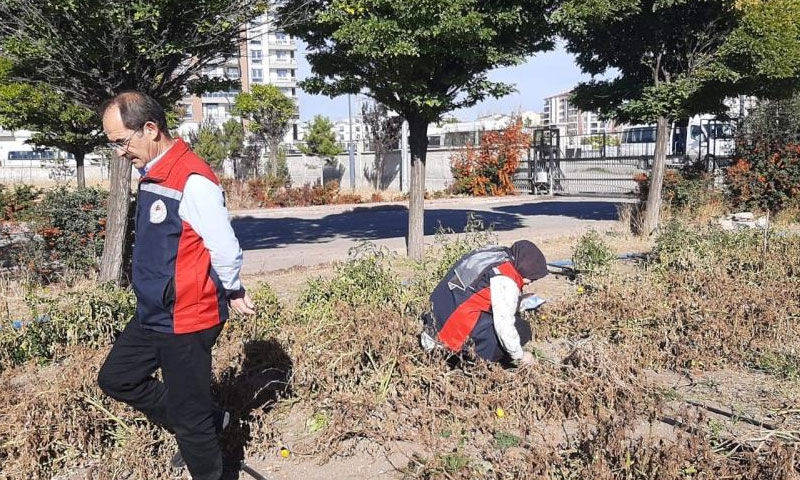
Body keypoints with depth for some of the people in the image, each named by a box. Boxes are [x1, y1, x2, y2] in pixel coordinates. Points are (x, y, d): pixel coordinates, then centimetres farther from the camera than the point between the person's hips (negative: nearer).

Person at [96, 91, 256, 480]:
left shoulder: (193, 181, -22)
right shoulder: (152, 176, 8)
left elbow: (225, 250, -20)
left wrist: (232, 294, -2)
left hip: (186, 321, -10)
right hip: (152, 316, 10)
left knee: (189, 418, 4)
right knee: (115, 378, 23)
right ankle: (207, 421, 31)